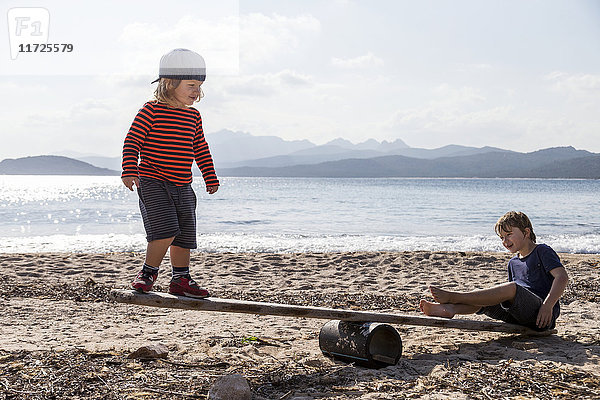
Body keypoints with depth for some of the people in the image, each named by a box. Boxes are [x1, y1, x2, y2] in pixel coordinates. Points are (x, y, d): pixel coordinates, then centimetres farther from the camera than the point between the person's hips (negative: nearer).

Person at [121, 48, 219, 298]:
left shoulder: (194, 116, 10)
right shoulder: (151, 110, -8)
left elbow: (200, 149, 20)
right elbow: (132, 141, -8)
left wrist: (211, 179, 20)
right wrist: (129, 171, -18)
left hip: (182, 186, 7)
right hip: (152, 183, -7)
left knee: (185, 234, 8)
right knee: (166, 230, -18)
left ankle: (180, 280, 23)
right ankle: (149, 272, 4)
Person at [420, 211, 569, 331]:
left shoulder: (543, 251, 2)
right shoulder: (513, 263, 24)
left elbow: (562, 277, -12)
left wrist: (548, 306, -22)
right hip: (520, 317, 7)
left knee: (512, 288, -32)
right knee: (482, 298, -12)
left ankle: (452, 297, -35)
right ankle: (449, 308, -42)